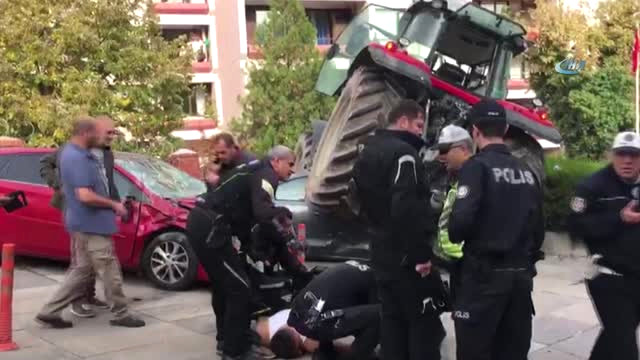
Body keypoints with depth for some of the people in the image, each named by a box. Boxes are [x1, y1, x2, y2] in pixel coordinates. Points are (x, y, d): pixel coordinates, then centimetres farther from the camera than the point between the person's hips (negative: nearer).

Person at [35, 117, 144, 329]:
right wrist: (114, 205, -17)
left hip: (87, 223, 11)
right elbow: (85, 195, -29)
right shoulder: (78, 159, -23)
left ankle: (50, 312, 17)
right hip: (90, 224, -11)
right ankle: (121, 314, 13)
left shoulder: (71, 152, 10)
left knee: (81, 270, 15)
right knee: (109, 270, 1)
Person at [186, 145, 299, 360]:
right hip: (210, 227, -11)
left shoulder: (255, 170, 24)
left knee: (223, 284, 23)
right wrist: (283, 213, -3)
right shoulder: (266, 175, -7)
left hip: (201, 222, 11)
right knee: (240, 287, -6)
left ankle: (226, 339, 35)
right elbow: (262, 212, -23)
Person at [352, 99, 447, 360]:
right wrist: (421, 253, -21)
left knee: (392, 319, 14)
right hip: (407, 257, -9)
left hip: (382, 253, 9)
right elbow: (407, 209, -26)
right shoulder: (403, 152, -17)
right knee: (424, 322, -2)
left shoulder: (367, 152, 14)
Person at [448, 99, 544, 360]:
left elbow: (462, 219, -21)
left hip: (485, 273, -6)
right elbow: (538, 227, 10)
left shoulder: (477, 166, -11)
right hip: (521, 275, 6)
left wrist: (454, 238, 0)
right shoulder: (526, 172, 8)